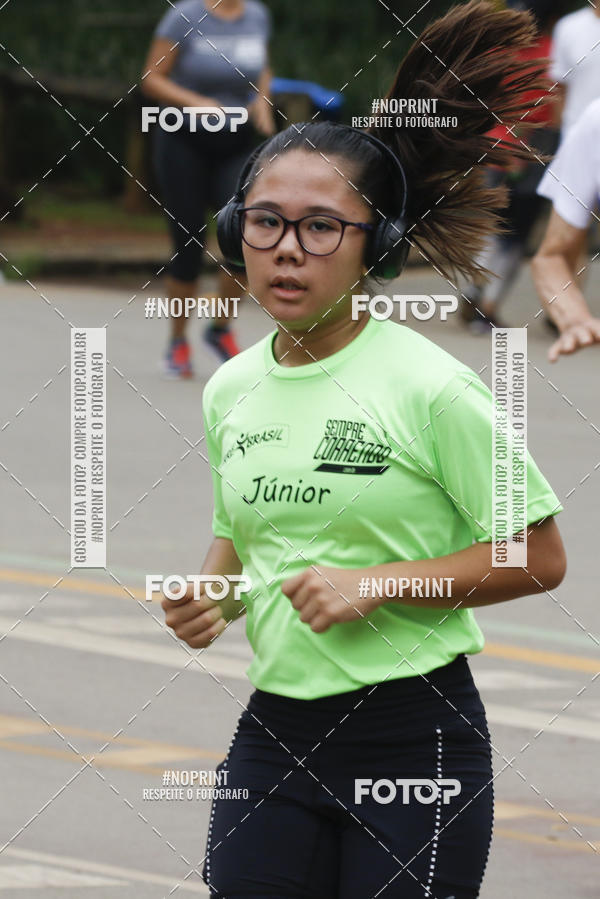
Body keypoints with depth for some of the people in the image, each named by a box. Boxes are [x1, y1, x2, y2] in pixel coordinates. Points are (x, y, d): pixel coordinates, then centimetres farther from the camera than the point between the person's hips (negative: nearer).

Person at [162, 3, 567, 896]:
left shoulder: (427, 386, -11)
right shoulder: (231, 391, 8)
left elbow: (538, 557, -8)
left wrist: (377, 584, -16)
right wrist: (210, 595, 2)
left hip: (413, 738, -5)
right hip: (274, 736, 5)